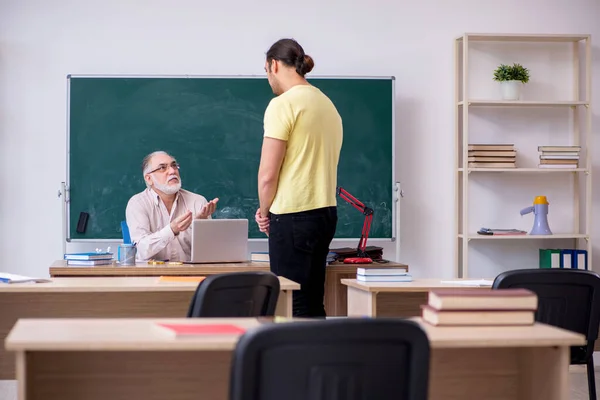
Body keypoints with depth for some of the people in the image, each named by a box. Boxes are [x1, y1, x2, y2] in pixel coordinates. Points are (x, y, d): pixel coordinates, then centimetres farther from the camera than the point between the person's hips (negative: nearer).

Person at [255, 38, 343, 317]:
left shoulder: (283, 104, -11)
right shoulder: (327, 104, 13)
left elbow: (268, 174, -13)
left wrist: (264, 211, 5)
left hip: (293, 216, -8)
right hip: (326, 211, 8)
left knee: (292, 306, -5)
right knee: (313, 303, 11)